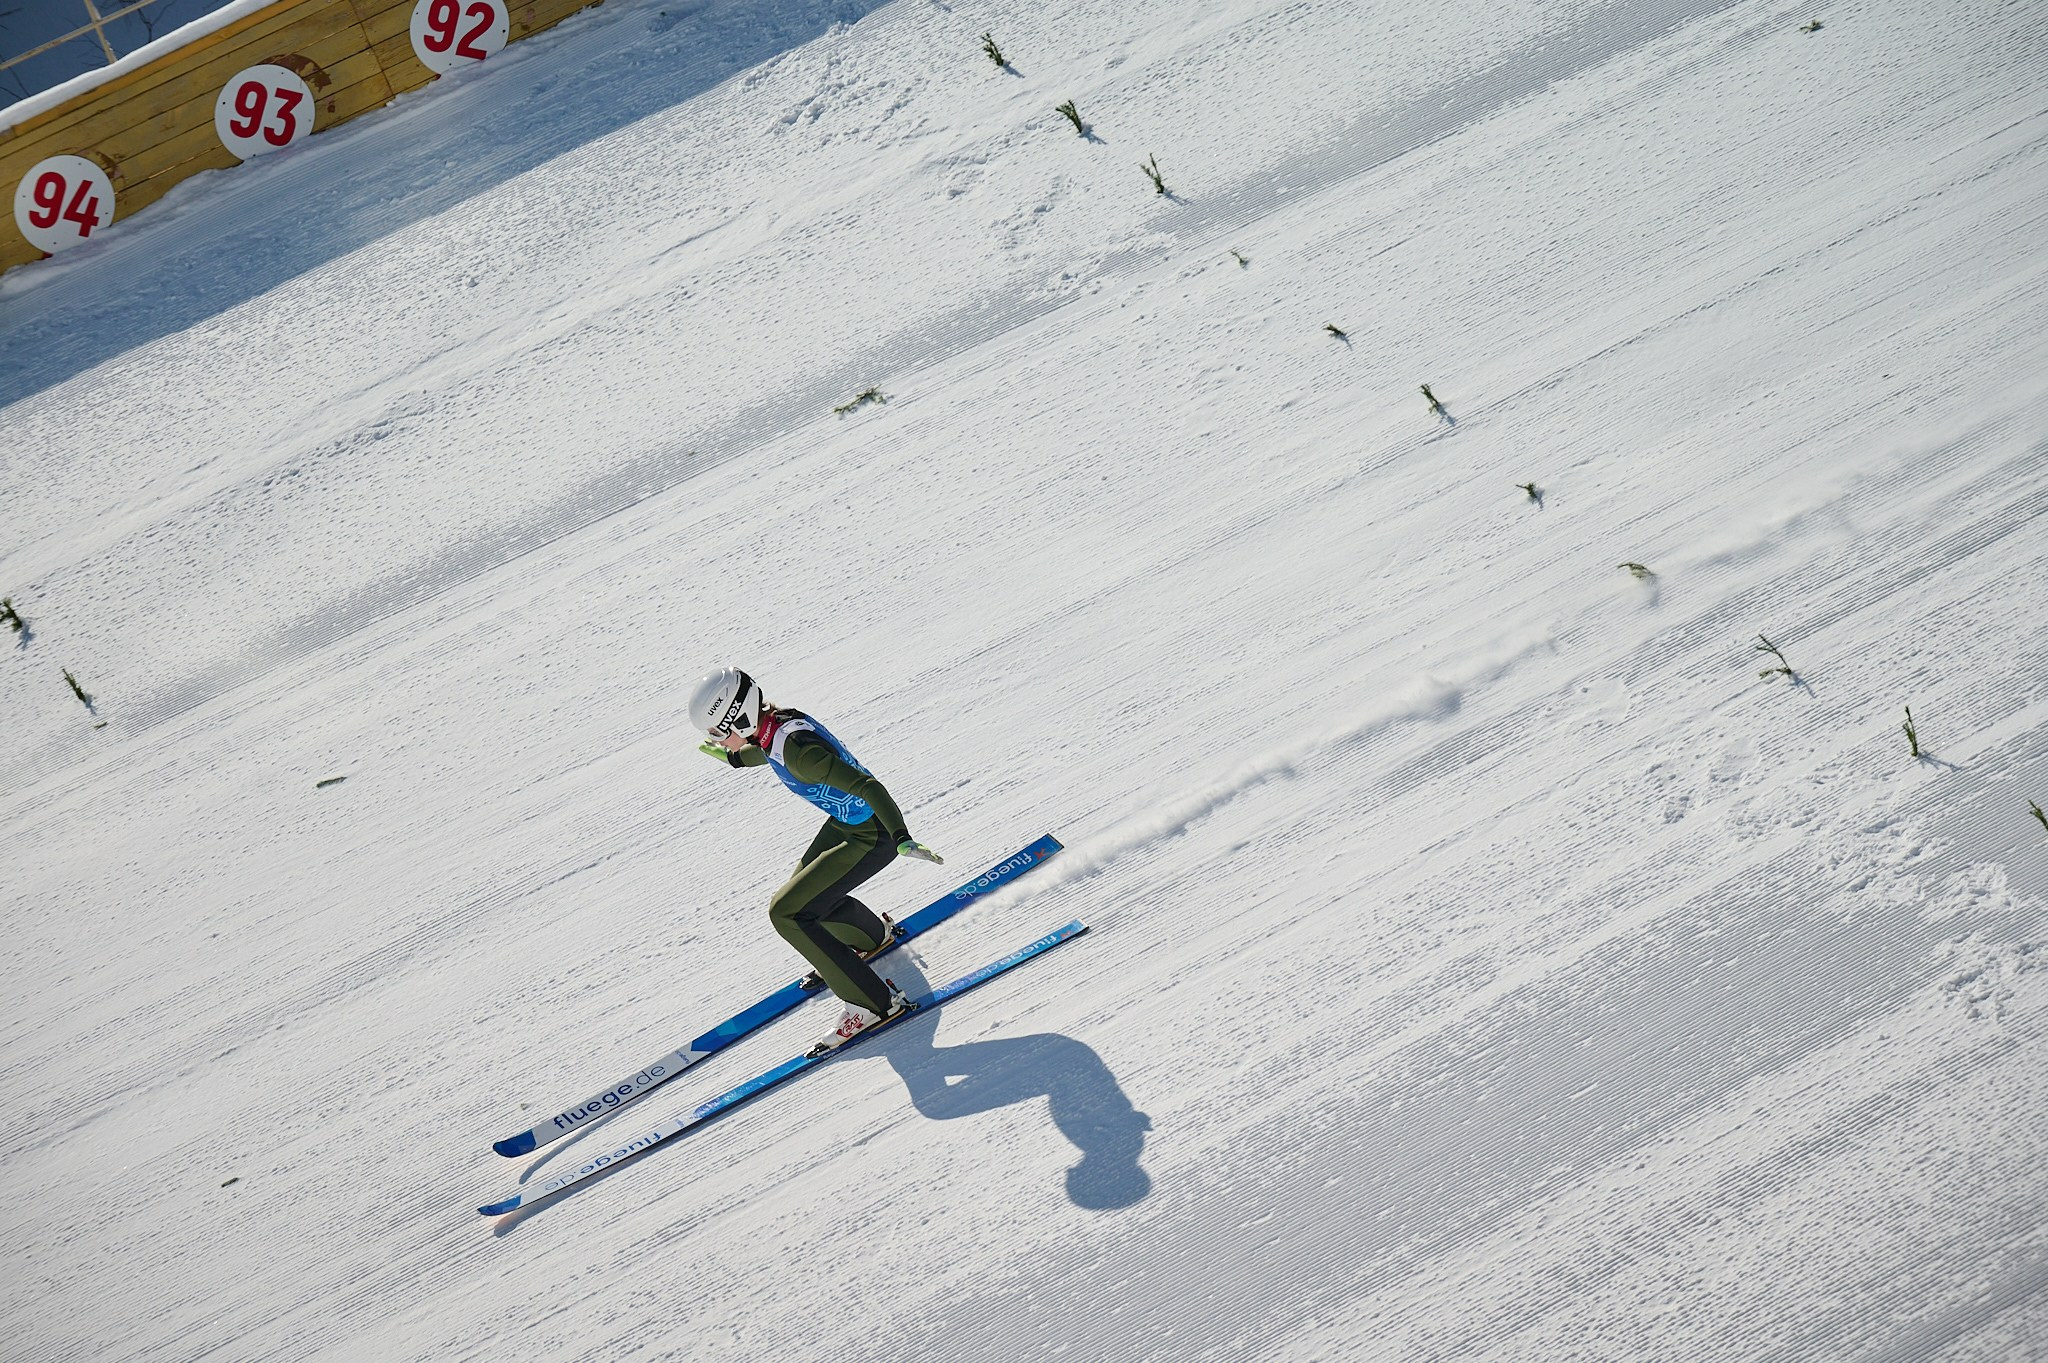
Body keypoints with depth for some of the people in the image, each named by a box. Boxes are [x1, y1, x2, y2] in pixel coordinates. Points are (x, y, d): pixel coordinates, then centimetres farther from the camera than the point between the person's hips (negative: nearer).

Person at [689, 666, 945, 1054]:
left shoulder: (795, 749, -31)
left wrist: (902, 838, -46)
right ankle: (873, 935, 50)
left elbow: (867, 786, -36)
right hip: (845, 822, 9)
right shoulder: (777, 723, -4)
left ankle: (875, 1003, -6)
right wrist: (733, 758, 37)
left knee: (786, 912, -8)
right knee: (804, 891, 23)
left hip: (871, 837, -9)